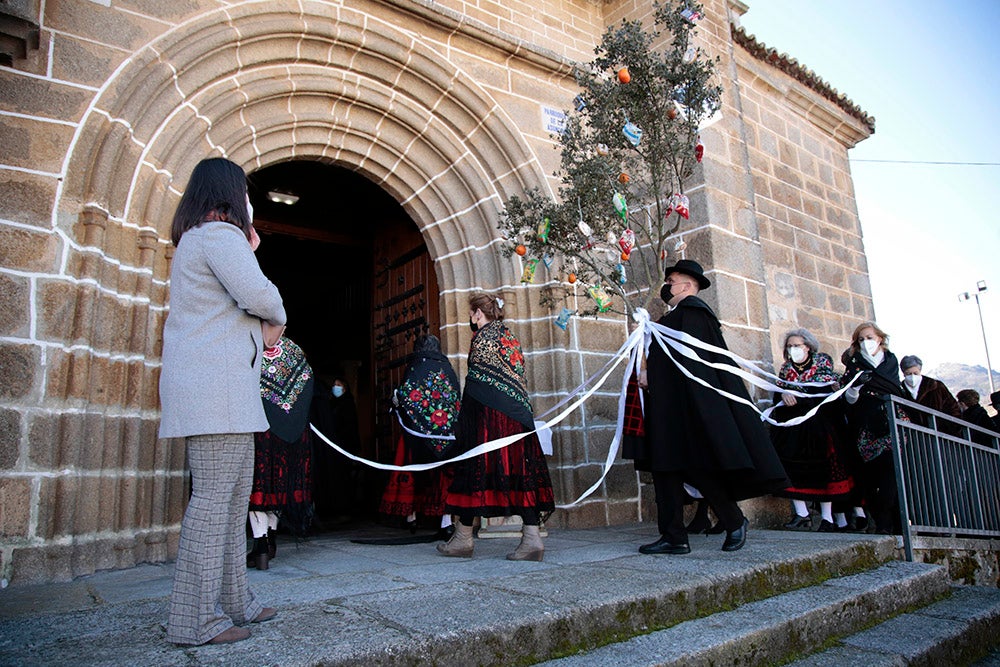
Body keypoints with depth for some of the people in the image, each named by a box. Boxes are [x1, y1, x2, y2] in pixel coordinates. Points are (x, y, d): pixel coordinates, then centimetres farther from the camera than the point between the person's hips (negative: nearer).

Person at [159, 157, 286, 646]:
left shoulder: (197, 239, 27)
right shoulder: (218, 233, -6)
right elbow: (258, 295, -19)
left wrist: (247, 253, 25)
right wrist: (276, 320, 2)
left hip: (223, 386, 11)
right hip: (215, 382, -11)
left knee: (235, 495, 11)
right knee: (214, 497, -9)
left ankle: (233, 600, 18)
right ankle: (196, 619, -3)